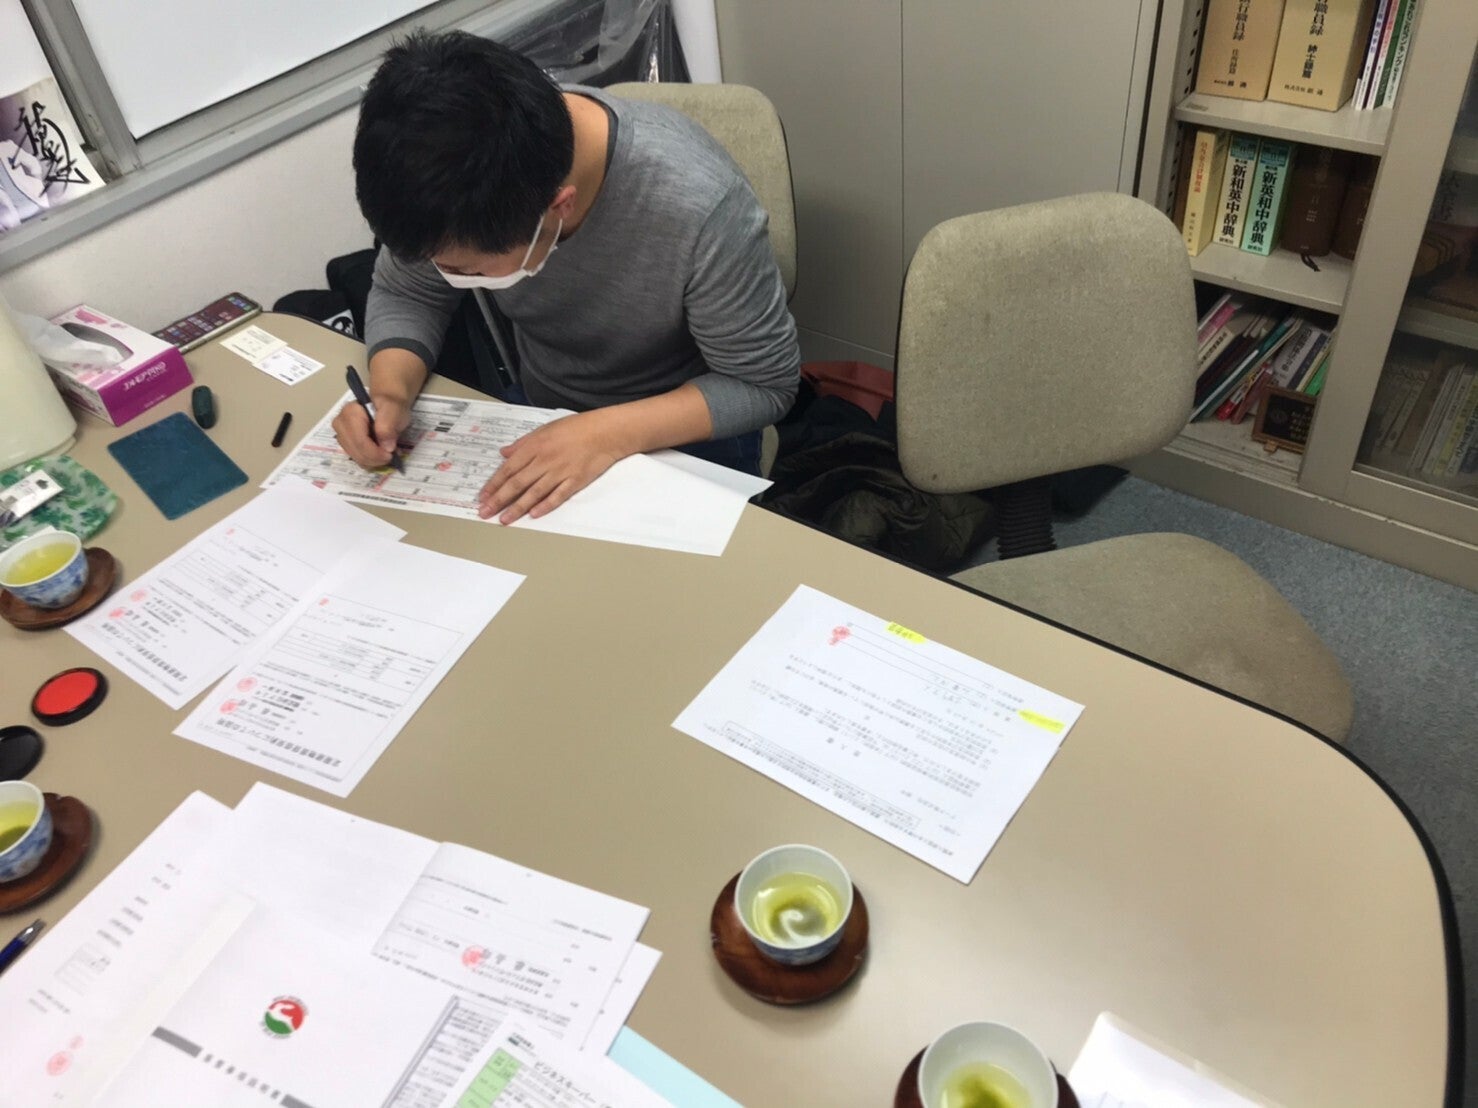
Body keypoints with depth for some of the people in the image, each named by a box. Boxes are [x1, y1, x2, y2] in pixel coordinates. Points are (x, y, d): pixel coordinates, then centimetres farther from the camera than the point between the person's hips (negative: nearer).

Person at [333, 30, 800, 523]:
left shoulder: (697, 205, -33)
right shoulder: (457, 172, -20)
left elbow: (764, 384, -21)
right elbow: (404, 294, -3)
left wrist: (608, 435, -32)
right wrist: (391, 394, -23)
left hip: (686, 434, -3)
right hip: (537, 414, 3)